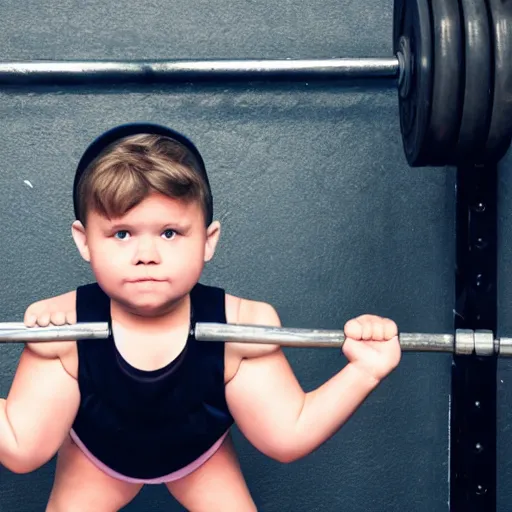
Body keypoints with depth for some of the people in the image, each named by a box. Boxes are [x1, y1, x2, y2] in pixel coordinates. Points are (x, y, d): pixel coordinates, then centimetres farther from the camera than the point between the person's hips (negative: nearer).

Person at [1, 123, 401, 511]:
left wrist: (363, 372, -39)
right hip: (96, 456, 0)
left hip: (200, 455, 1)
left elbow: (288, 437, -27)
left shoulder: (238, 327, -34)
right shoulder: (60, 328, -35)